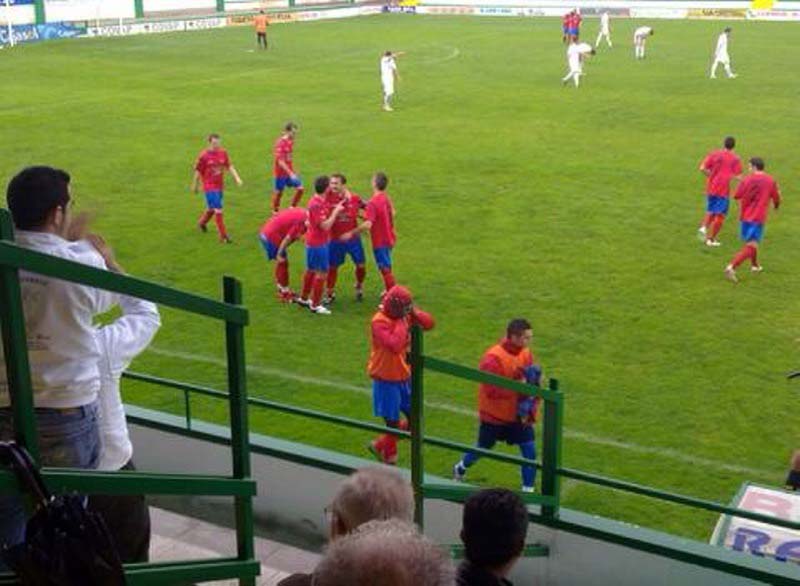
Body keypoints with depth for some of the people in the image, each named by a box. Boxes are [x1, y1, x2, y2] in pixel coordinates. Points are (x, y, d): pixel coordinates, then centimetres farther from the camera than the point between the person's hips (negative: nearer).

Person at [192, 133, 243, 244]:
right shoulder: (203, 155, -14)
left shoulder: (223, 153, -1)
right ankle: (223, 236, -6)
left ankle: (202, 223, 51)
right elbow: (198, 171, -5)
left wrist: (237, 178, -10)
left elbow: (229, 166, 4)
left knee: (212, 208, 22)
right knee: (218, 210, -12)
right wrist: (195, 186, 3)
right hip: (209, 186, -6)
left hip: (220, 185, 6)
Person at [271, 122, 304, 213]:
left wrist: (292, 172, 15)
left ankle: (293, 208, 20)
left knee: (300, 189, 2)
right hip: (281, 172, -7)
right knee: (278, 192, 7)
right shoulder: (280, 143, -21)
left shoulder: (291, 142, 3)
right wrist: (290, 173, -30)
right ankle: (275, 212, 26)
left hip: (290, 171, 7)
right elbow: (280, 162, -25)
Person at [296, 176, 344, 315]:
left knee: (311, 270, 21)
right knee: (322, 272, -1)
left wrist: (335, 208, 8)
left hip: (313, 241, 10)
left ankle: (304, 298, 34)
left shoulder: (318, 201, 4)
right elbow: (325, 225, -26)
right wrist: (336, 211, -19)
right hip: (318, 243, -10)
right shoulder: (317, 205, -25)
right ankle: (315, 305, 7)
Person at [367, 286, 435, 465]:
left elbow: (429, 323, 5)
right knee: (393, 423, 2)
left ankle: (380, 445, 29)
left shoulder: (405, 316, 3)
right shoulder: (379, 322, -21)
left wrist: (414, 312, -10)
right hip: (386, 381, -8)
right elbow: (395, 345, -34)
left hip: (405, 377, 8)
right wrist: (402, 322, -23)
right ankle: (389, 457, 23)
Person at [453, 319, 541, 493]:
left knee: (529, 450, -5)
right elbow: (492, 390, -32)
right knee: (483, 448, 16)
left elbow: (533, 384, 1)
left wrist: (530, 410, -11)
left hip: (519, 415, 5)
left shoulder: (526, 354, -5)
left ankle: (528, 490, 8)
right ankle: (460, 468, 46)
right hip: (494, 416, -5)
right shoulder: (493, 359, -27)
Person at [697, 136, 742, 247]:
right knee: (720, 215, 4)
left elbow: (702, 169, -4)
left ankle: (703, 227, -1)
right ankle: (711, 239, 2)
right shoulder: (735, 159, -3)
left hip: (711, 188, 4)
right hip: (724, 190, -4)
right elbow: (738, 177, -8)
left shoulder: (713, 154, 4)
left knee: (710, 211, 21)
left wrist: (711, 176, 11)